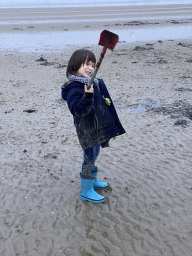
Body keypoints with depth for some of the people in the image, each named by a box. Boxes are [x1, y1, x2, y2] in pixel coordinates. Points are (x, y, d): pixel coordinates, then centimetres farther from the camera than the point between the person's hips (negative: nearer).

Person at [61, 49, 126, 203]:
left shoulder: (95, 83, 8)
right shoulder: (74, 88, -21)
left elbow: (104, 103, 20)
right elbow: (78, 110, -32)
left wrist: (111, 126, 25)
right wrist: (87, 96, -47)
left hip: (98, 129, 9)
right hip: (88, 131, -9)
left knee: (93, 156, 23)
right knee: (89, 159, 1)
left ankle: (93, 181, 42)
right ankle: (86, 191, 16)